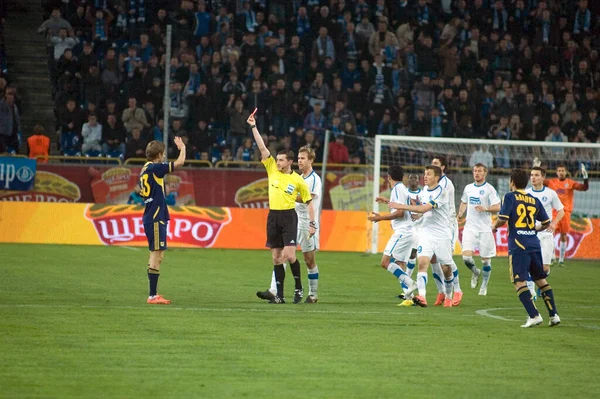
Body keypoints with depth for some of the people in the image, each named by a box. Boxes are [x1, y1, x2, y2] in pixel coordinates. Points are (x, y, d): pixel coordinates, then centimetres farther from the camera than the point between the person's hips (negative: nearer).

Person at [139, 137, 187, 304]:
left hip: (150, 217, 10)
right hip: (156, 218, -10)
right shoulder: (155, 168, -14)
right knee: (156, 254, -9)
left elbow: (141, 192, 24)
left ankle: (153, 294, 18)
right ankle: (152, 296, -10)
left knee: (157, 255, 15)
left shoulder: (145, 170, 13)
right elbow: (180, 162, -17)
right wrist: (182, 148, 2)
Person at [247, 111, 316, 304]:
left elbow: (308, 202, 6)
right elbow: (262, 147, 2)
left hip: (289, 217, -4)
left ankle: (298, 287, 7)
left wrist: (312, 223, 0)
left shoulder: (298, 180, -1)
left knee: (289, 256, -15)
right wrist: (253, 127, -4)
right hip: (273, 216, 4)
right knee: (276, 258, 4)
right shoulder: (272, 169, 7)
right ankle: (279, 295, 7)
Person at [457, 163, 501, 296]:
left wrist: (485, 208, -26)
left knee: (485, 259, 3)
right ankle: (475, 273, 21)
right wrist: (460, 214, 7)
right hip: (470, 227, 3)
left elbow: (497, 207, -9)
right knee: (466, 257, -11)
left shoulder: (489, 189, -5)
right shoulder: (468, 188, 10)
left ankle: (484, 286, 21)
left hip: (485, 229, -3)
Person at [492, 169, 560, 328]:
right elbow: (546, 223, 16)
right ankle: (554, 315, 15)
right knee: (541, 279, 16)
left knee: (519, 282, -4)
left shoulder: (510, 197, -3)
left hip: (518, 246, -5)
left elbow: (503, 219, -12)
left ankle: (534, 316, -15)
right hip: (534, 245, 5)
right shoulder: (534, 200, 12)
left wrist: (495, 226, 8)